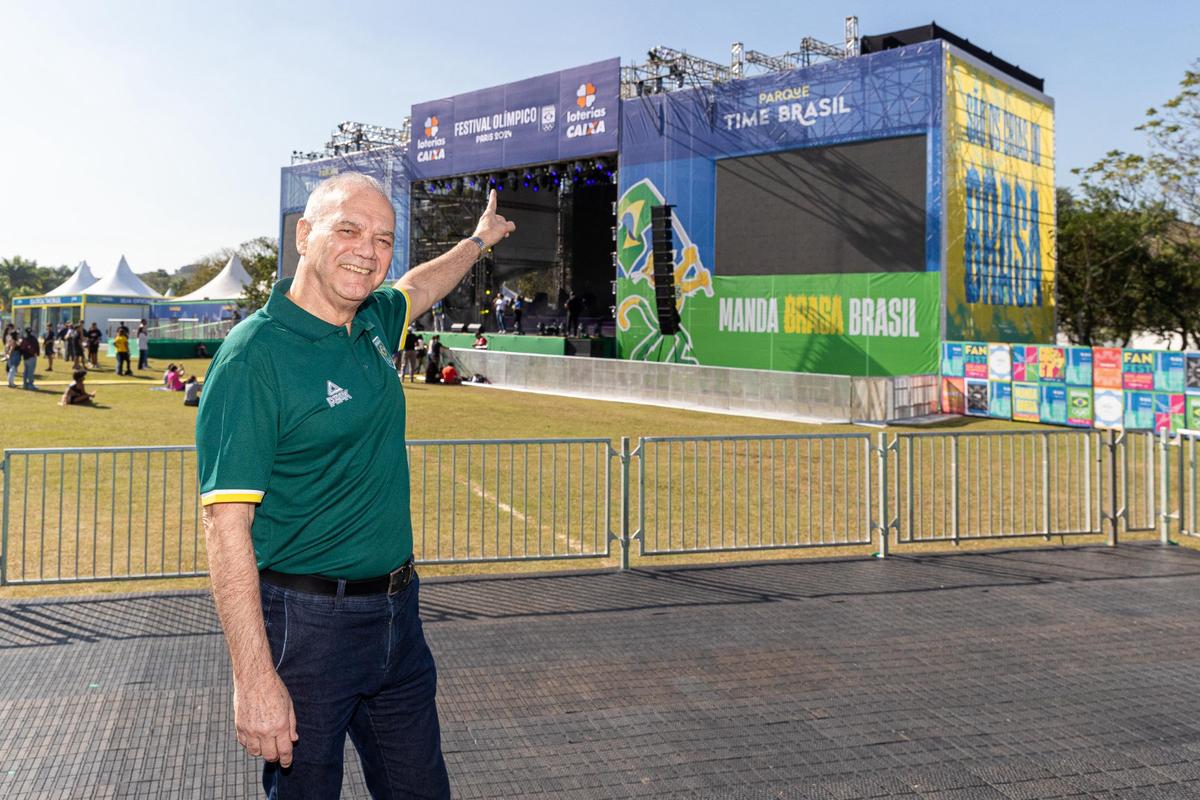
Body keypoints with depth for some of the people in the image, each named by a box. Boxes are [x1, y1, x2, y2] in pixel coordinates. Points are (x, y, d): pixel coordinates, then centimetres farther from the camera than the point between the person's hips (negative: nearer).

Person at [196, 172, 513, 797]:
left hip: (397, 616, 7)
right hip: (306, 623, -7)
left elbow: (416, 289, 30)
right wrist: (254, 678, -25)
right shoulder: (254, 355, -18)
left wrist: (478, 240, 43)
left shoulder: (372, 325, 4)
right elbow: (225, 523, -22)